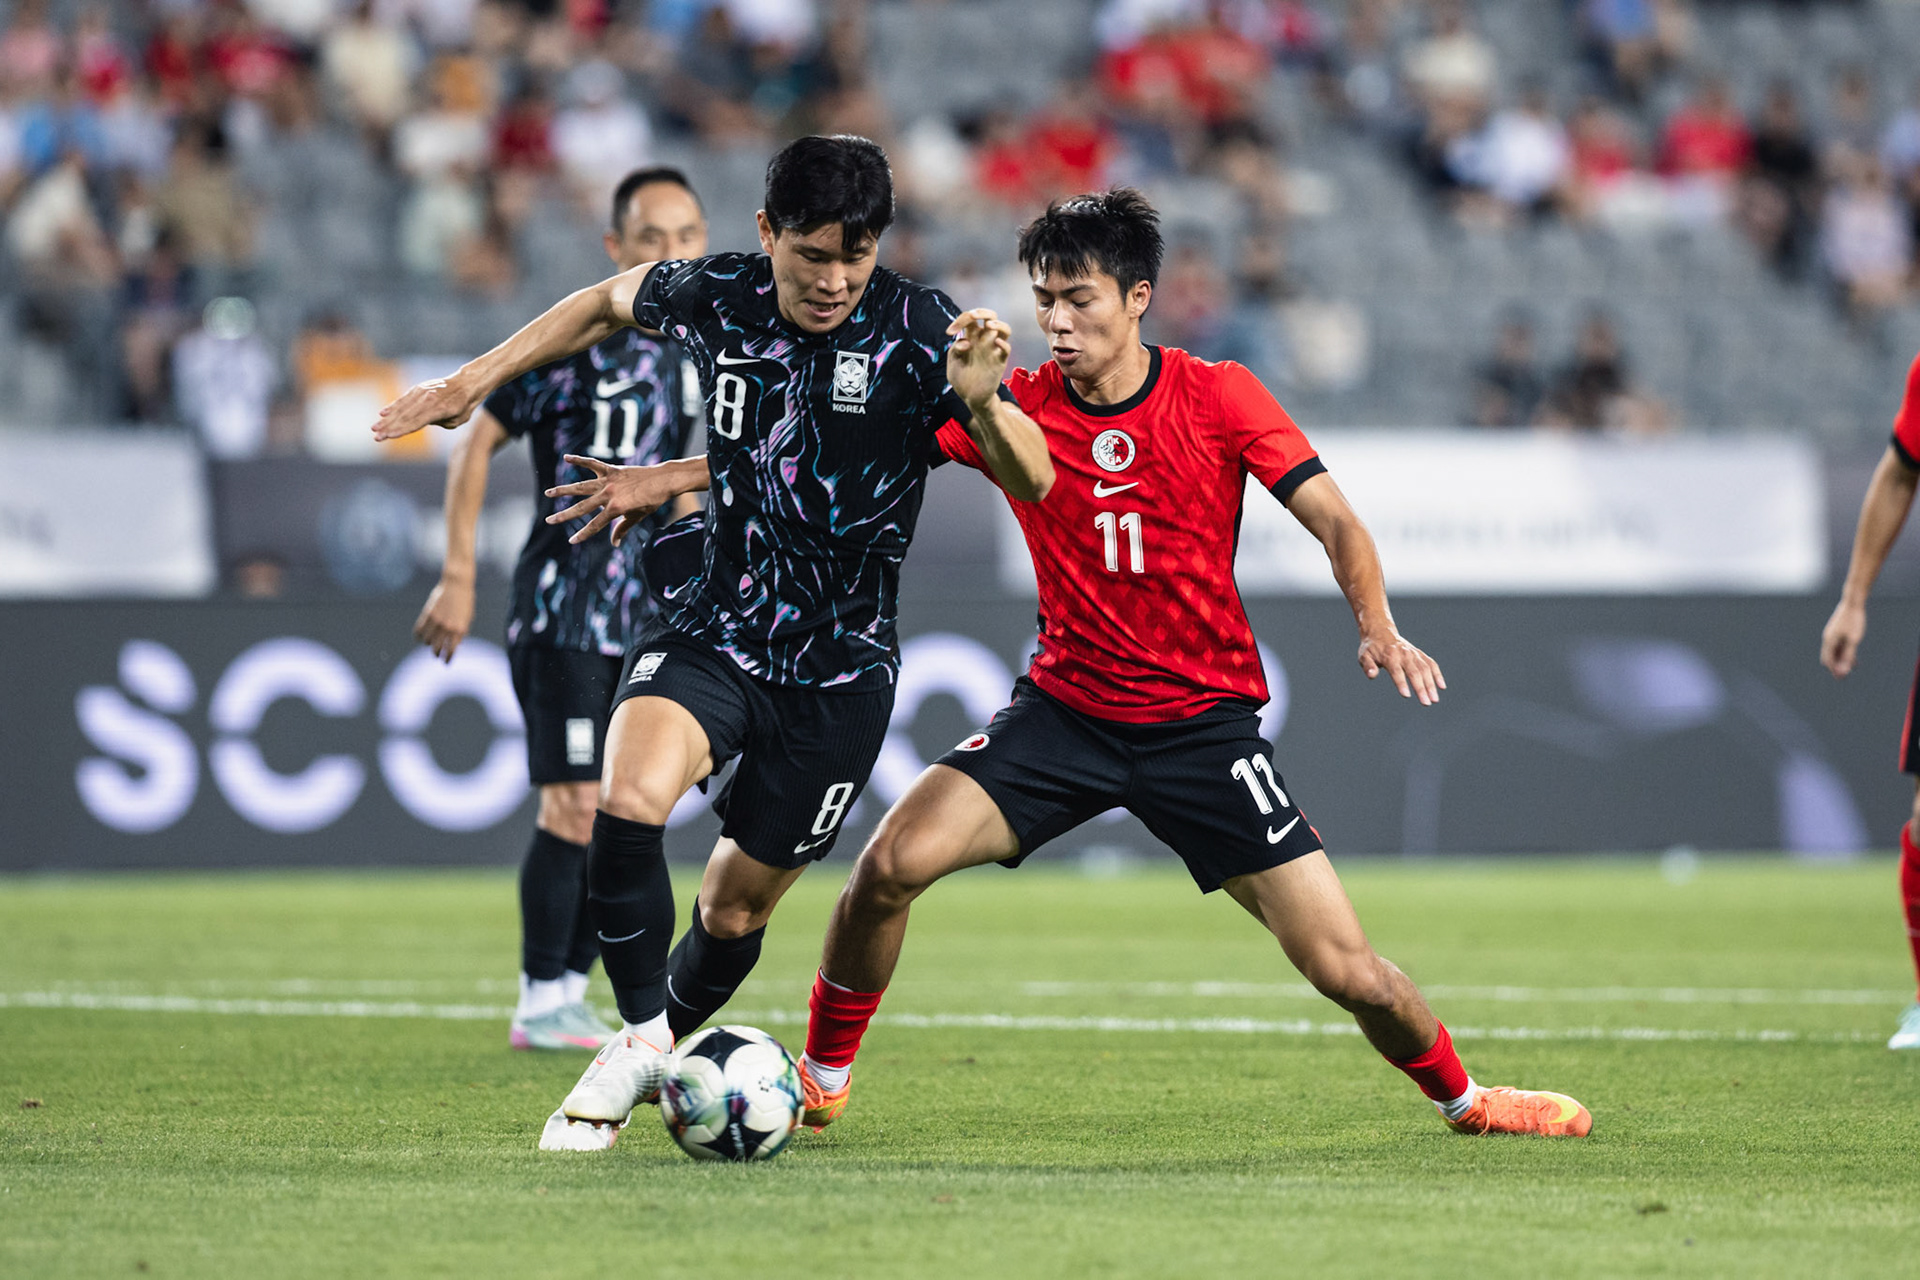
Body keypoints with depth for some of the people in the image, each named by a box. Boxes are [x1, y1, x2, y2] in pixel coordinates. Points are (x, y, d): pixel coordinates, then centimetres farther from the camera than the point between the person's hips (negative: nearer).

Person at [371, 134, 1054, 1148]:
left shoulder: (918, 331, -15)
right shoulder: (716, 297, -6)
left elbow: (1032, 479, -20)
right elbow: (611, 303, 17)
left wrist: (982, 403, -41)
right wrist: (471, 383, 17)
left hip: (841, 671, -1)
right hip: (711, 633, 1)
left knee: (733, 911, 9)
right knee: (627, 800, -27)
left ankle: (665, 1055, 39)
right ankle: (638, 1035, -8)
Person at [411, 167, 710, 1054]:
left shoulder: (691, 349, 9)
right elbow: (475, 442, -8)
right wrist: (457, 576, -12)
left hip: (640, 615, 7)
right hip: (563, 606, -7)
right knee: (574, 805, -11)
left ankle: (571, 990, 16)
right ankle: (540, 1006, -3)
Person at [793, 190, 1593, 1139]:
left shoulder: (1217, 398, -7)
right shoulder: (1017, 408, -4)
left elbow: (1334, 522, -7)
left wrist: (1378, 626, -25)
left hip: (1203, 723, -1)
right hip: (1065, 705, 1)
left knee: (1347, 971, -7)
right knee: (894, 862, -21)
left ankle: (1462, 1097, 23)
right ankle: (823, 1076, 3)